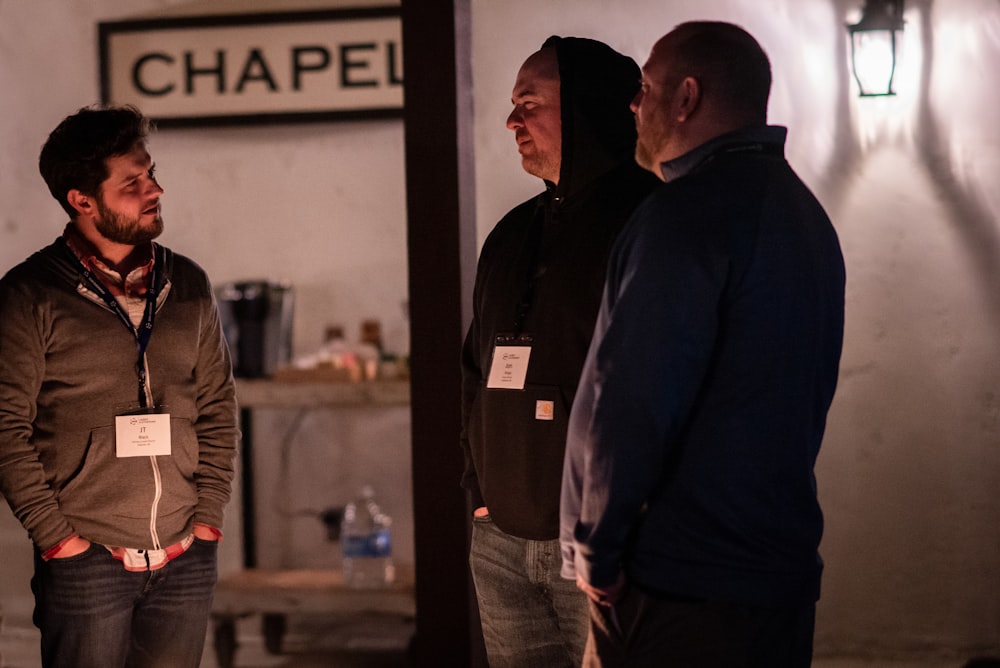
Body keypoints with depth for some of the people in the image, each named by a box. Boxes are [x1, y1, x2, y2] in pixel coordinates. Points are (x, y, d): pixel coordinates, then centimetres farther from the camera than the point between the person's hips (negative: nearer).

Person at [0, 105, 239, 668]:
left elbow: (219, 405, 13)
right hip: (86, 561, -4)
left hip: (186, 561, 4)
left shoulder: (188, 285, 9)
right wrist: (55, 535, -10)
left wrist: (208, 516, 4)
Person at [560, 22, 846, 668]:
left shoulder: (688, 212, -15)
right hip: (785, 574, 9)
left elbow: (628, 401, -20)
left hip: (678, 590, -9)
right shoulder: (803, 212, 16)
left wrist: (595, 552, -11)